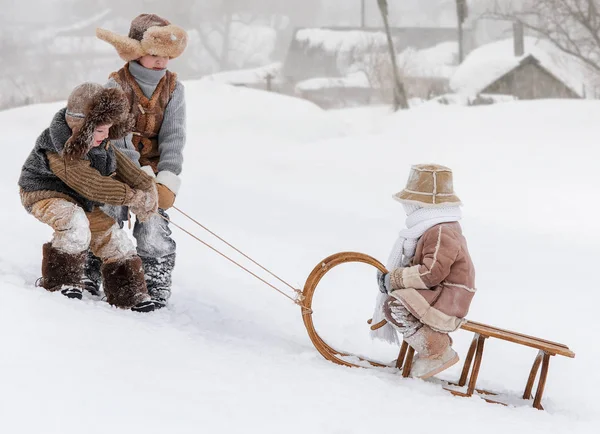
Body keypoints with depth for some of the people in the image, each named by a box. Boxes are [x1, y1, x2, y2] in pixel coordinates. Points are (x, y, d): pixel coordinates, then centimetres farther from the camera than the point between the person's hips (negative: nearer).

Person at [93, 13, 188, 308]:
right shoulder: (117, 85, -8)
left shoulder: (173, 88, -1)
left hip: (155, 169, 1)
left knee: (153, 227, -10)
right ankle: (89, 276, 13)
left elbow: (173, 136, -7)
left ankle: (158, 285, 4)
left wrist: (166, 180, -19)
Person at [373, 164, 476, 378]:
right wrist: (392, 277, 4)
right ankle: (436, 341, 18)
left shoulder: (441, 232, -20)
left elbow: (431, 273, -29)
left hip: (446, 302, -11)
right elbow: (420, 263, 20)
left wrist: (394, 279, -21)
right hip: (438, 296, 11)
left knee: (394, 306, -26)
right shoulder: (439, 227, 17)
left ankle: (436, 352, -15)